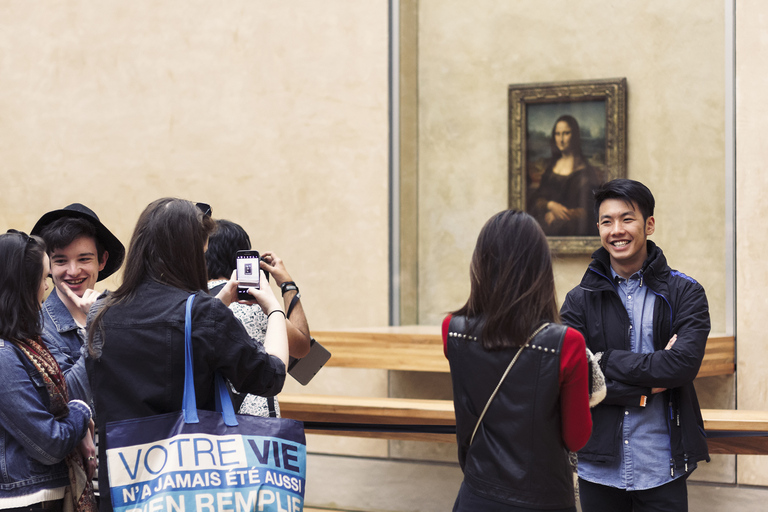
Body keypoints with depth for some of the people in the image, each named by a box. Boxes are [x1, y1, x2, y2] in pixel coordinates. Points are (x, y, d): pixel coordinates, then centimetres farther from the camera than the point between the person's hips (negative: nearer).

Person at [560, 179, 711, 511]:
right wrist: (648, 387, -15)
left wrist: (606, 360, -14)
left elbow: (684, 364, -16)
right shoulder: (579, 300, 3)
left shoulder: (685, 293, 0)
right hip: (598, 469, 1)